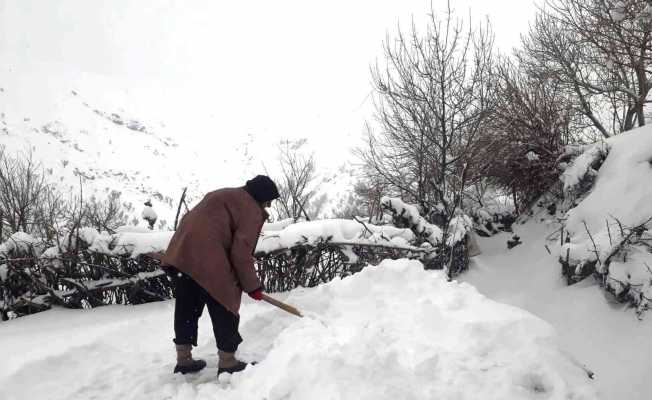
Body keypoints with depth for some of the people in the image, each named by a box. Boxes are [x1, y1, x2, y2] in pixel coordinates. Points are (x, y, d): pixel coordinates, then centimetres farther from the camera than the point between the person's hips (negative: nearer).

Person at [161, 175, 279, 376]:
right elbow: (241, 253, -9)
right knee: (224, 310, 4)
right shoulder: (251, 210, -1)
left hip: (181, 250, 9)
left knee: (187, 307, 16)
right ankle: (227, 363, 13)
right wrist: (253, 285, 1)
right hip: (207, 259, -9)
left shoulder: (223, 195, 26)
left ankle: (184, 360, 26)